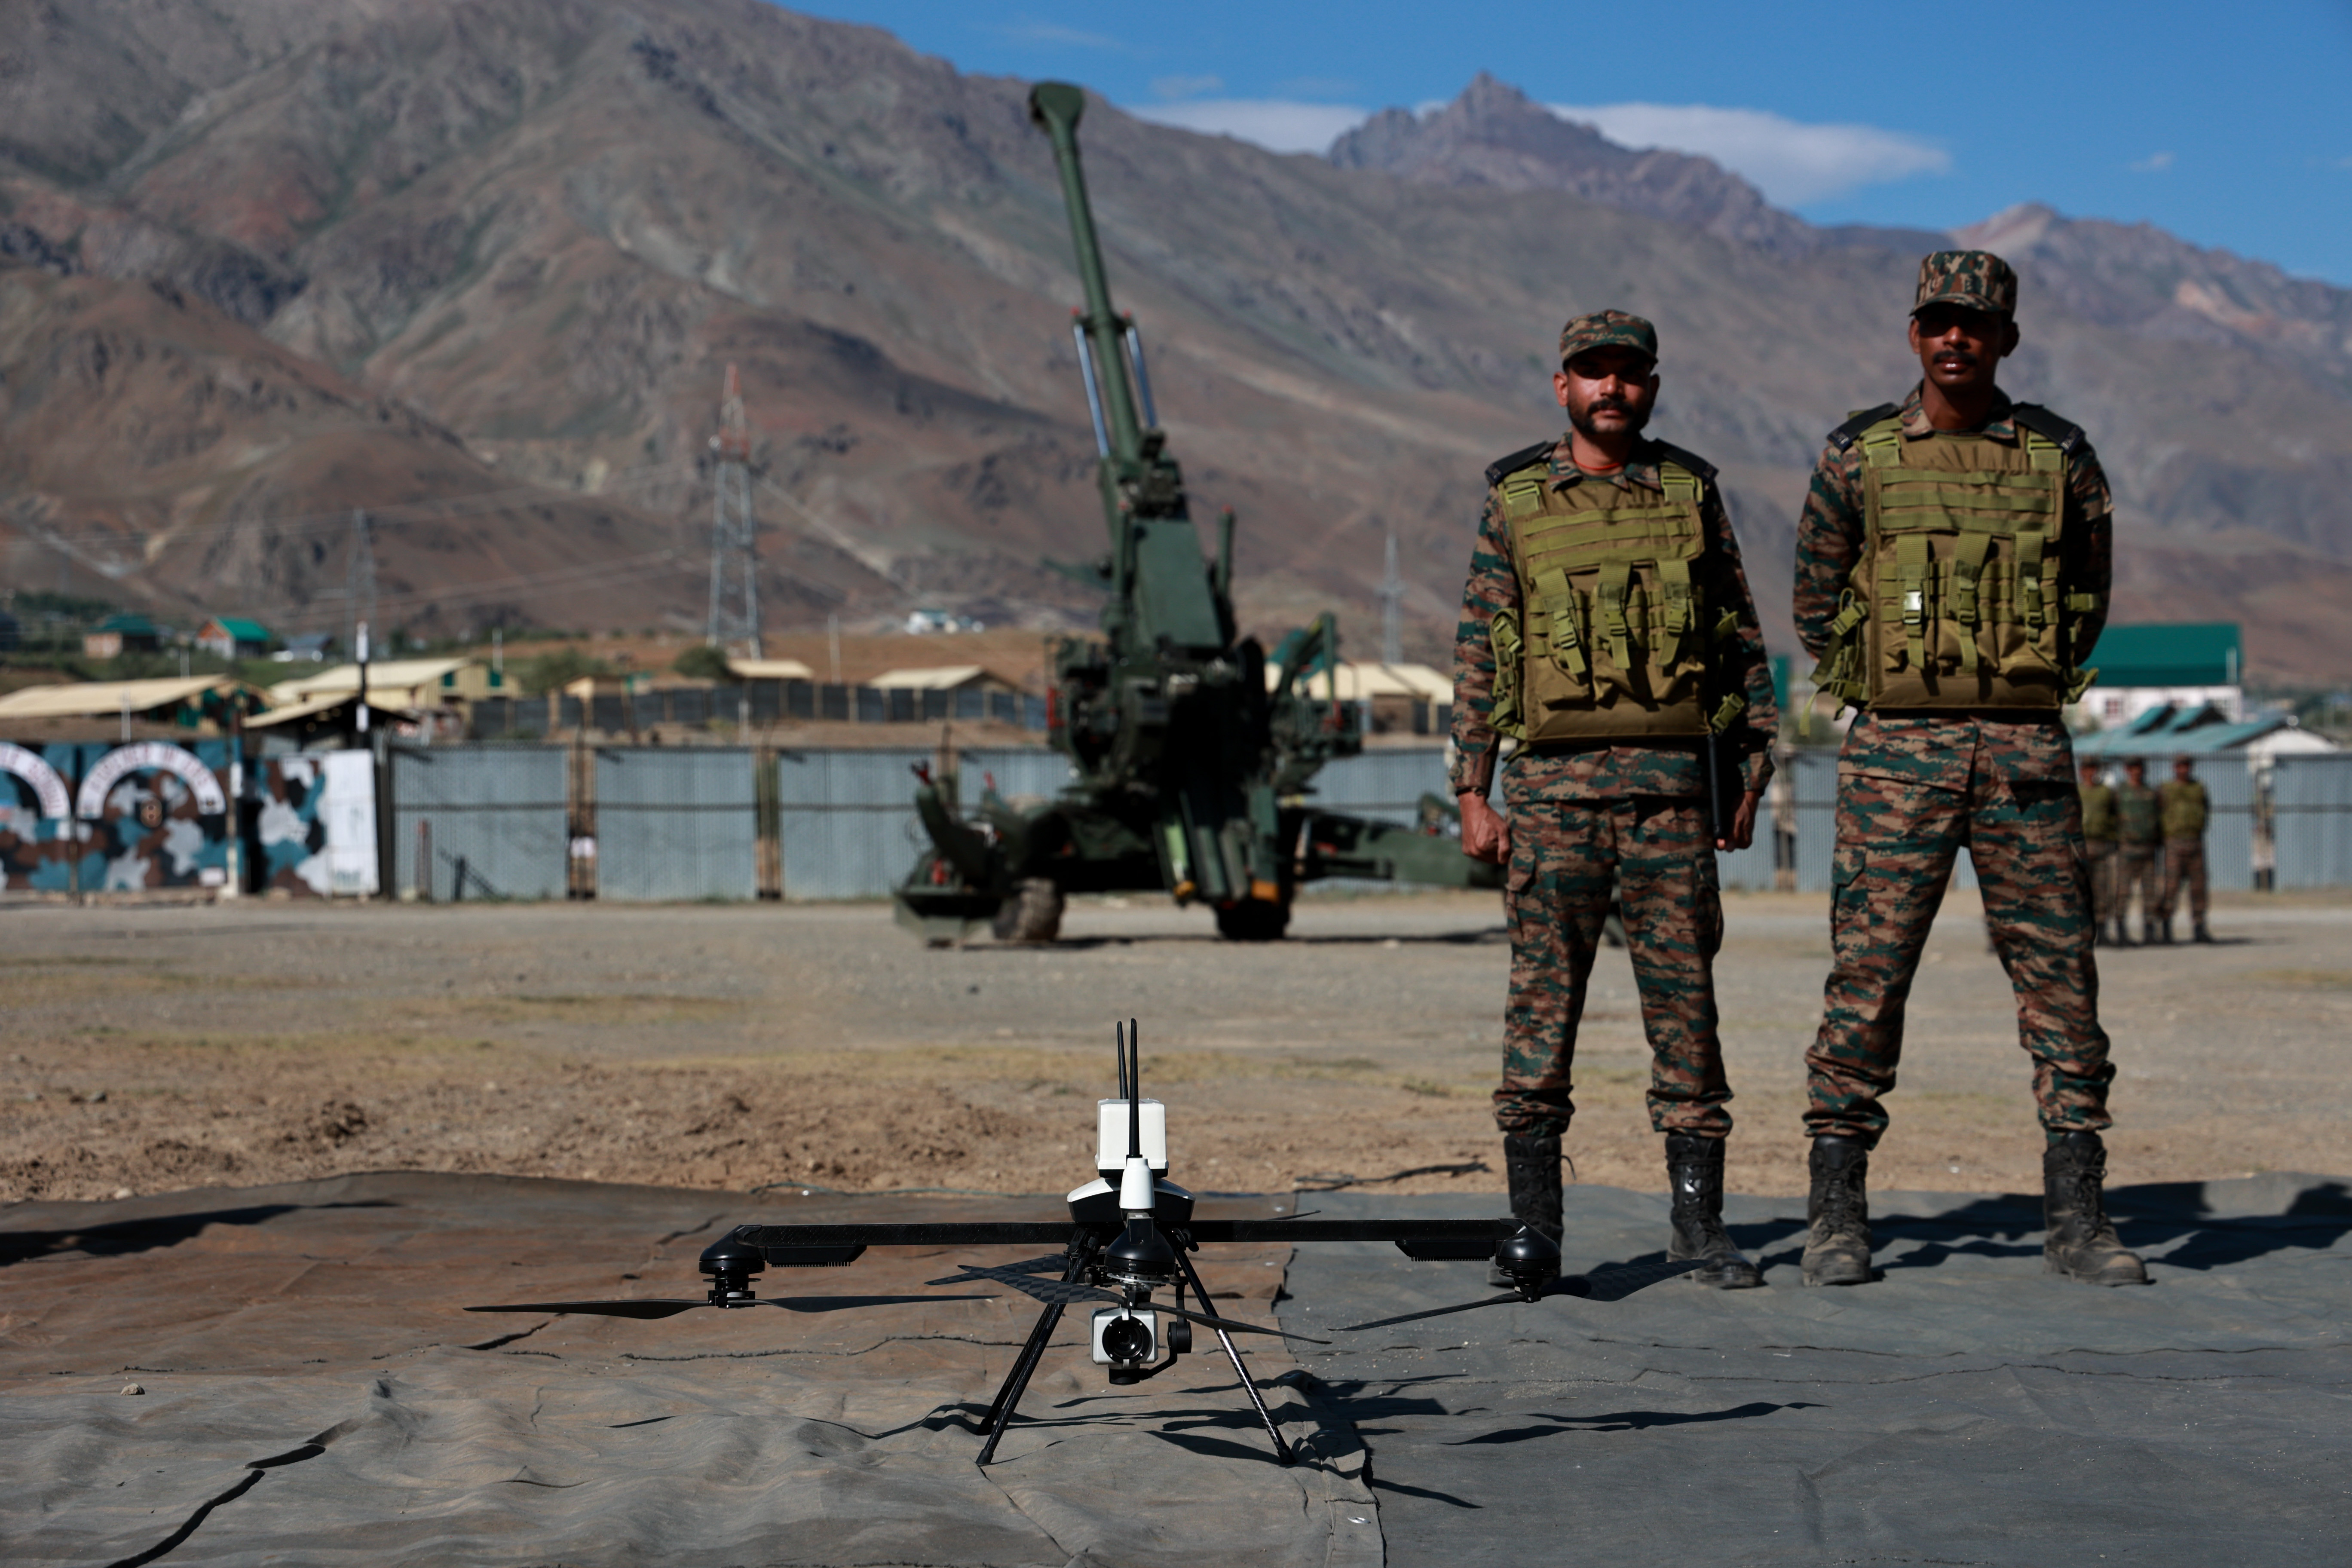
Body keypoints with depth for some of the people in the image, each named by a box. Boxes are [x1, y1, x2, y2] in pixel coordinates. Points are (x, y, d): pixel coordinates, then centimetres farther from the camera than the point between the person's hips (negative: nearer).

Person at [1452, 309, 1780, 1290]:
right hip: (1552, 784, -1)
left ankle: (1699, 1220, 9)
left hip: (1673, 781, 1)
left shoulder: (1692, 496, 10)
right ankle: (1534, 1228, 6)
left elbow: (1742, 640, 12)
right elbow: (1478, 656, 6)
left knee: (1684, 997, 2)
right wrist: (1472, 792, 0)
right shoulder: (1515, 503, 7)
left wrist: (1750, 767, 5)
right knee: (1543, 1000, -1)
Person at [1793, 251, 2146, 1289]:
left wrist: (2032, 689, 13)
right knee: (1867, 974, -3)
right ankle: (1836, 1218, 5)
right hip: (1897, 752, -1)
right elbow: (1815, 599, 13)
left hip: (2027, 751, 1)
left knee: (2060, 977, 1)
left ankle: (2076, 1221, 8)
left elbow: (2090, 591, 18)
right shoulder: (1859, 456, 3)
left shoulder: (2059, 458, 6)